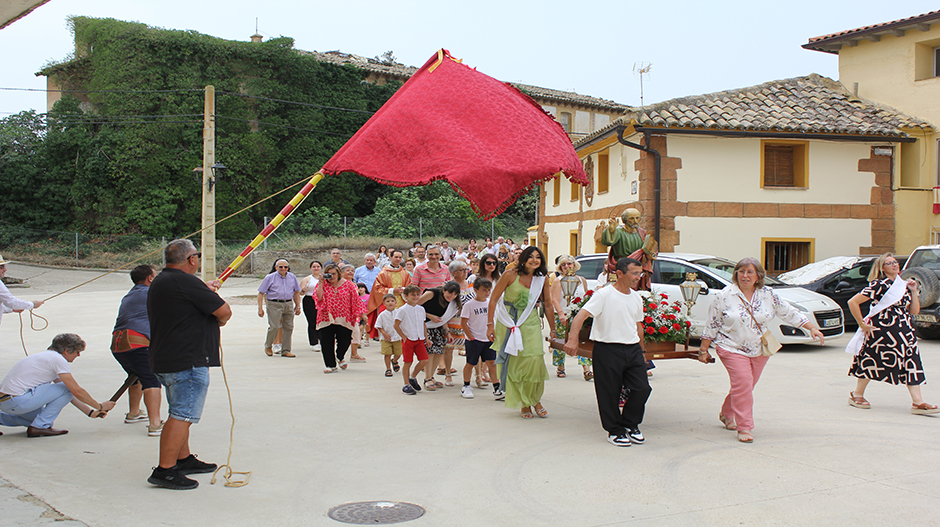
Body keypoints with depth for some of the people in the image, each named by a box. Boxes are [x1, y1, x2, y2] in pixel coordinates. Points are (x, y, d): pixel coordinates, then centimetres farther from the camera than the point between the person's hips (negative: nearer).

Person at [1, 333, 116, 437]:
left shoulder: (49, 356, 19)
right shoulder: (58, 359, -11)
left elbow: (72, 393, 21)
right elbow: (77, 392, -11)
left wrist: (90, 412, 17)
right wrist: (99, 406, 1)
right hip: (17, 401, -10)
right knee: (66, 389, -11)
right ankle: (39, 427, -7)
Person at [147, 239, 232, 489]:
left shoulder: (160, 281, 14)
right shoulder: (185, 282, -18)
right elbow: (224, 312, -16)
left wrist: (206, 289, 39)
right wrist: (220, 320, 4)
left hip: (165, 359, 11)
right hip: (187, 361, -11)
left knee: (181, 413, 21)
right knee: (182, 415, -8)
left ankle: (184, 459, 31)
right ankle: (165, 471, -8)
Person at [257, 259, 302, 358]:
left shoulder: (292, 277, 12)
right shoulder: (270, 278, 1)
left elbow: (297, 292, 21)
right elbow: (261, 293, 1)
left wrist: (298, 306, 16)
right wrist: (260, 308, -5)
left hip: (289, 304, 4)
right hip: (274, 305, -4)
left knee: (288, 327, 3)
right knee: (274, 326, -11)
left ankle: (286, 350, 13)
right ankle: (268, 346, 15)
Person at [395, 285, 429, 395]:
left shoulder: (421, 309, 10)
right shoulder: (402, 310, -7)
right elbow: (396, 325, -7)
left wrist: (426, 337, 11)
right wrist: (404, 337, -9)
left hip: (419, 340, 5)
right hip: (408, 340, -5)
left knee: (424, 360, -2)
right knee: (408, 363, -1)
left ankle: (412, 377, 19)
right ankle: (406, 385, 10)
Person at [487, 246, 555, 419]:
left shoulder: (542, 279, 2)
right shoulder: (510, 275, -8)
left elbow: (548, 306, 10)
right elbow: (493, 299, -5)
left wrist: (553, 330, 11)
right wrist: (490, 324, -10)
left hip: (530, 323, 2)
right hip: (508, 323, -2)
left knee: (534, 360, -10)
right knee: (513, 364, 0)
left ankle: (536, 401, 10)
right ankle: (525, 404, 13)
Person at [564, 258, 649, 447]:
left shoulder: (636, 298, 12)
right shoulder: (604, 295, -10)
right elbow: (581, 316, -19)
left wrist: (641, 351, 22)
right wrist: (573, 339, -33)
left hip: (632, 348, 6)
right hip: (607, 348, -6)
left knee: (642, 389, 1)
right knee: (610, 393, 0)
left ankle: (630, 424, 22)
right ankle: (614, 431, 17)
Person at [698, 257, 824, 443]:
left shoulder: (769, 295, 1)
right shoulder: (724, 296, -7)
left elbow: (790, 314, 8)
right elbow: (712, 325, -1)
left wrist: (812, 328, 3)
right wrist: (704, 349, 0)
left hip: (760, 350, 4)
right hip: (733, 349, -4)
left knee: (746, 386, 11)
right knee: (742, 383, -17)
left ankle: (726, 414, 34)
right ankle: (744, 428, -11)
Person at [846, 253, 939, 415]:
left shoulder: (904, 285, 11)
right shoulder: (878, 285, -10)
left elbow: (914, 311, 12)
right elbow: (852, 302, -14)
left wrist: (914, 292, 1)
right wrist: (862, 325, -11)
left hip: (904, 331, 6)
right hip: (881, 330, -6)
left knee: (911, 363, -2)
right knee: (871, 361, 3)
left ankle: (918, 403, -4)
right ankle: (857, 395, 20)